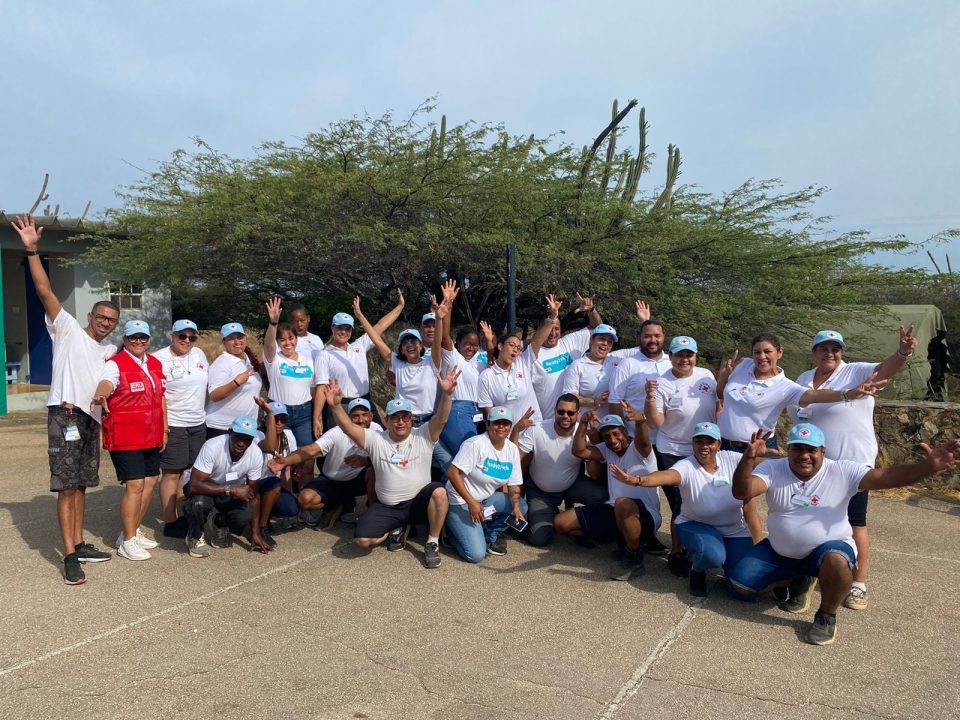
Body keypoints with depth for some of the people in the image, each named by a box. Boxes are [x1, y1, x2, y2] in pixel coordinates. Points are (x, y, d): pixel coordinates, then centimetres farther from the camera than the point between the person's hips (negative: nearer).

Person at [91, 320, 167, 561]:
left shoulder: (156, 364, 12)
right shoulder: (115, 364, -10)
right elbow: (106, 383, -32)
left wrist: (164, 430, 16)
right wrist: (100, 396, -56)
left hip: (151, 437, 8)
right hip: (125, 438, -8)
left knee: (150, 482, 12)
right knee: (135, 485, -9)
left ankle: (135, 531, 27)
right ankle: (127, 542, 1)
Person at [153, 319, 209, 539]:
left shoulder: (199, 354, 10)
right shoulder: (159, 359, -9)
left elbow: (207, 384, 21)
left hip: (198, 424, 6)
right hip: (173, 425, -6)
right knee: (172, 474, 0)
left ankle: (182, 517, 21)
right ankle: (170, 523, 9)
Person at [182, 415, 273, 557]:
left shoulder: (256, 454, -21)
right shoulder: (213, 447, -33)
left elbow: (253, 494, -10)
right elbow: (194, 484, -37)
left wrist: (255, 533, -9)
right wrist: (231, 490, -43)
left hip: (232, 491, 3)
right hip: (203, 487, -3)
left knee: (244, 518, -24)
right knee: (200, 502, -37)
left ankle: (219, 525, 13)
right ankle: (195, 537, -4)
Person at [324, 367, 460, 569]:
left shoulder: (423, 437, -6)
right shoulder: (376, 440, -3)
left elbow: (441, 419, -23)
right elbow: (348, 428, -15)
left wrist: (446, 394, -43)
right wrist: (336, 406, -34)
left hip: (418, 502, -2)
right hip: (386, 507, 2)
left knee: (439, 492, -33)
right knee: (363, 540, -16)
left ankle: (432, 543, -13)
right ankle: (397, 530, 16)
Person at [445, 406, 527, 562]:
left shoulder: (513, 450, 0)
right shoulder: (475, 444, -19)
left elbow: (514, 486, 3)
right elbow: (452, 472, -23)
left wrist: (516, 507, -17)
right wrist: (471, 502, -27)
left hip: (486, 499, 7)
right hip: (460, 502, -7)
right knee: (476, 554, -19)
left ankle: (490, 536, 6)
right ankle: (454, 529, 11)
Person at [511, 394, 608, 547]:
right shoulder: (536, 430, -22)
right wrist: (516, 429, -34)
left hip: (573, 485, 1)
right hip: (540, 491, -1)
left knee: (604, 494, -26)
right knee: (539, 539, -11)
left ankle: (570, 506, 5)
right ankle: (553, 513, 23)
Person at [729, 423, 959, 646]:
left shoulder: (842, 472, -14)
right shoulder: (773, 470, -14)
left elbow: (886, 477, -27)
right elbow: (742, 492, -31)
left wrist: (929, 466, -44)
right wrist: (748, 458, -51)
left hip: (830, 549, -3)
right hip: (779, 551, 3)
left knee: (837, 563, -38)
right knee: (741, 584, -6)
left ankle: (827, 617, -6)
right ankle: (801, 580, 20)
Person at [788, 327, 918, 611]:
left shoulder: (856, 372, -10)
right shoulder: (803, 379, 7)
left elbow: (884, 369, -30)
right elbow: (792, 410, 20)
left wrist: (903, 353, -49)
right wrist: (800, 416, -2)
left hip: (852, 463, -5)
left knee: (855, 523, 2)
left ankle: (859, 584, 11)